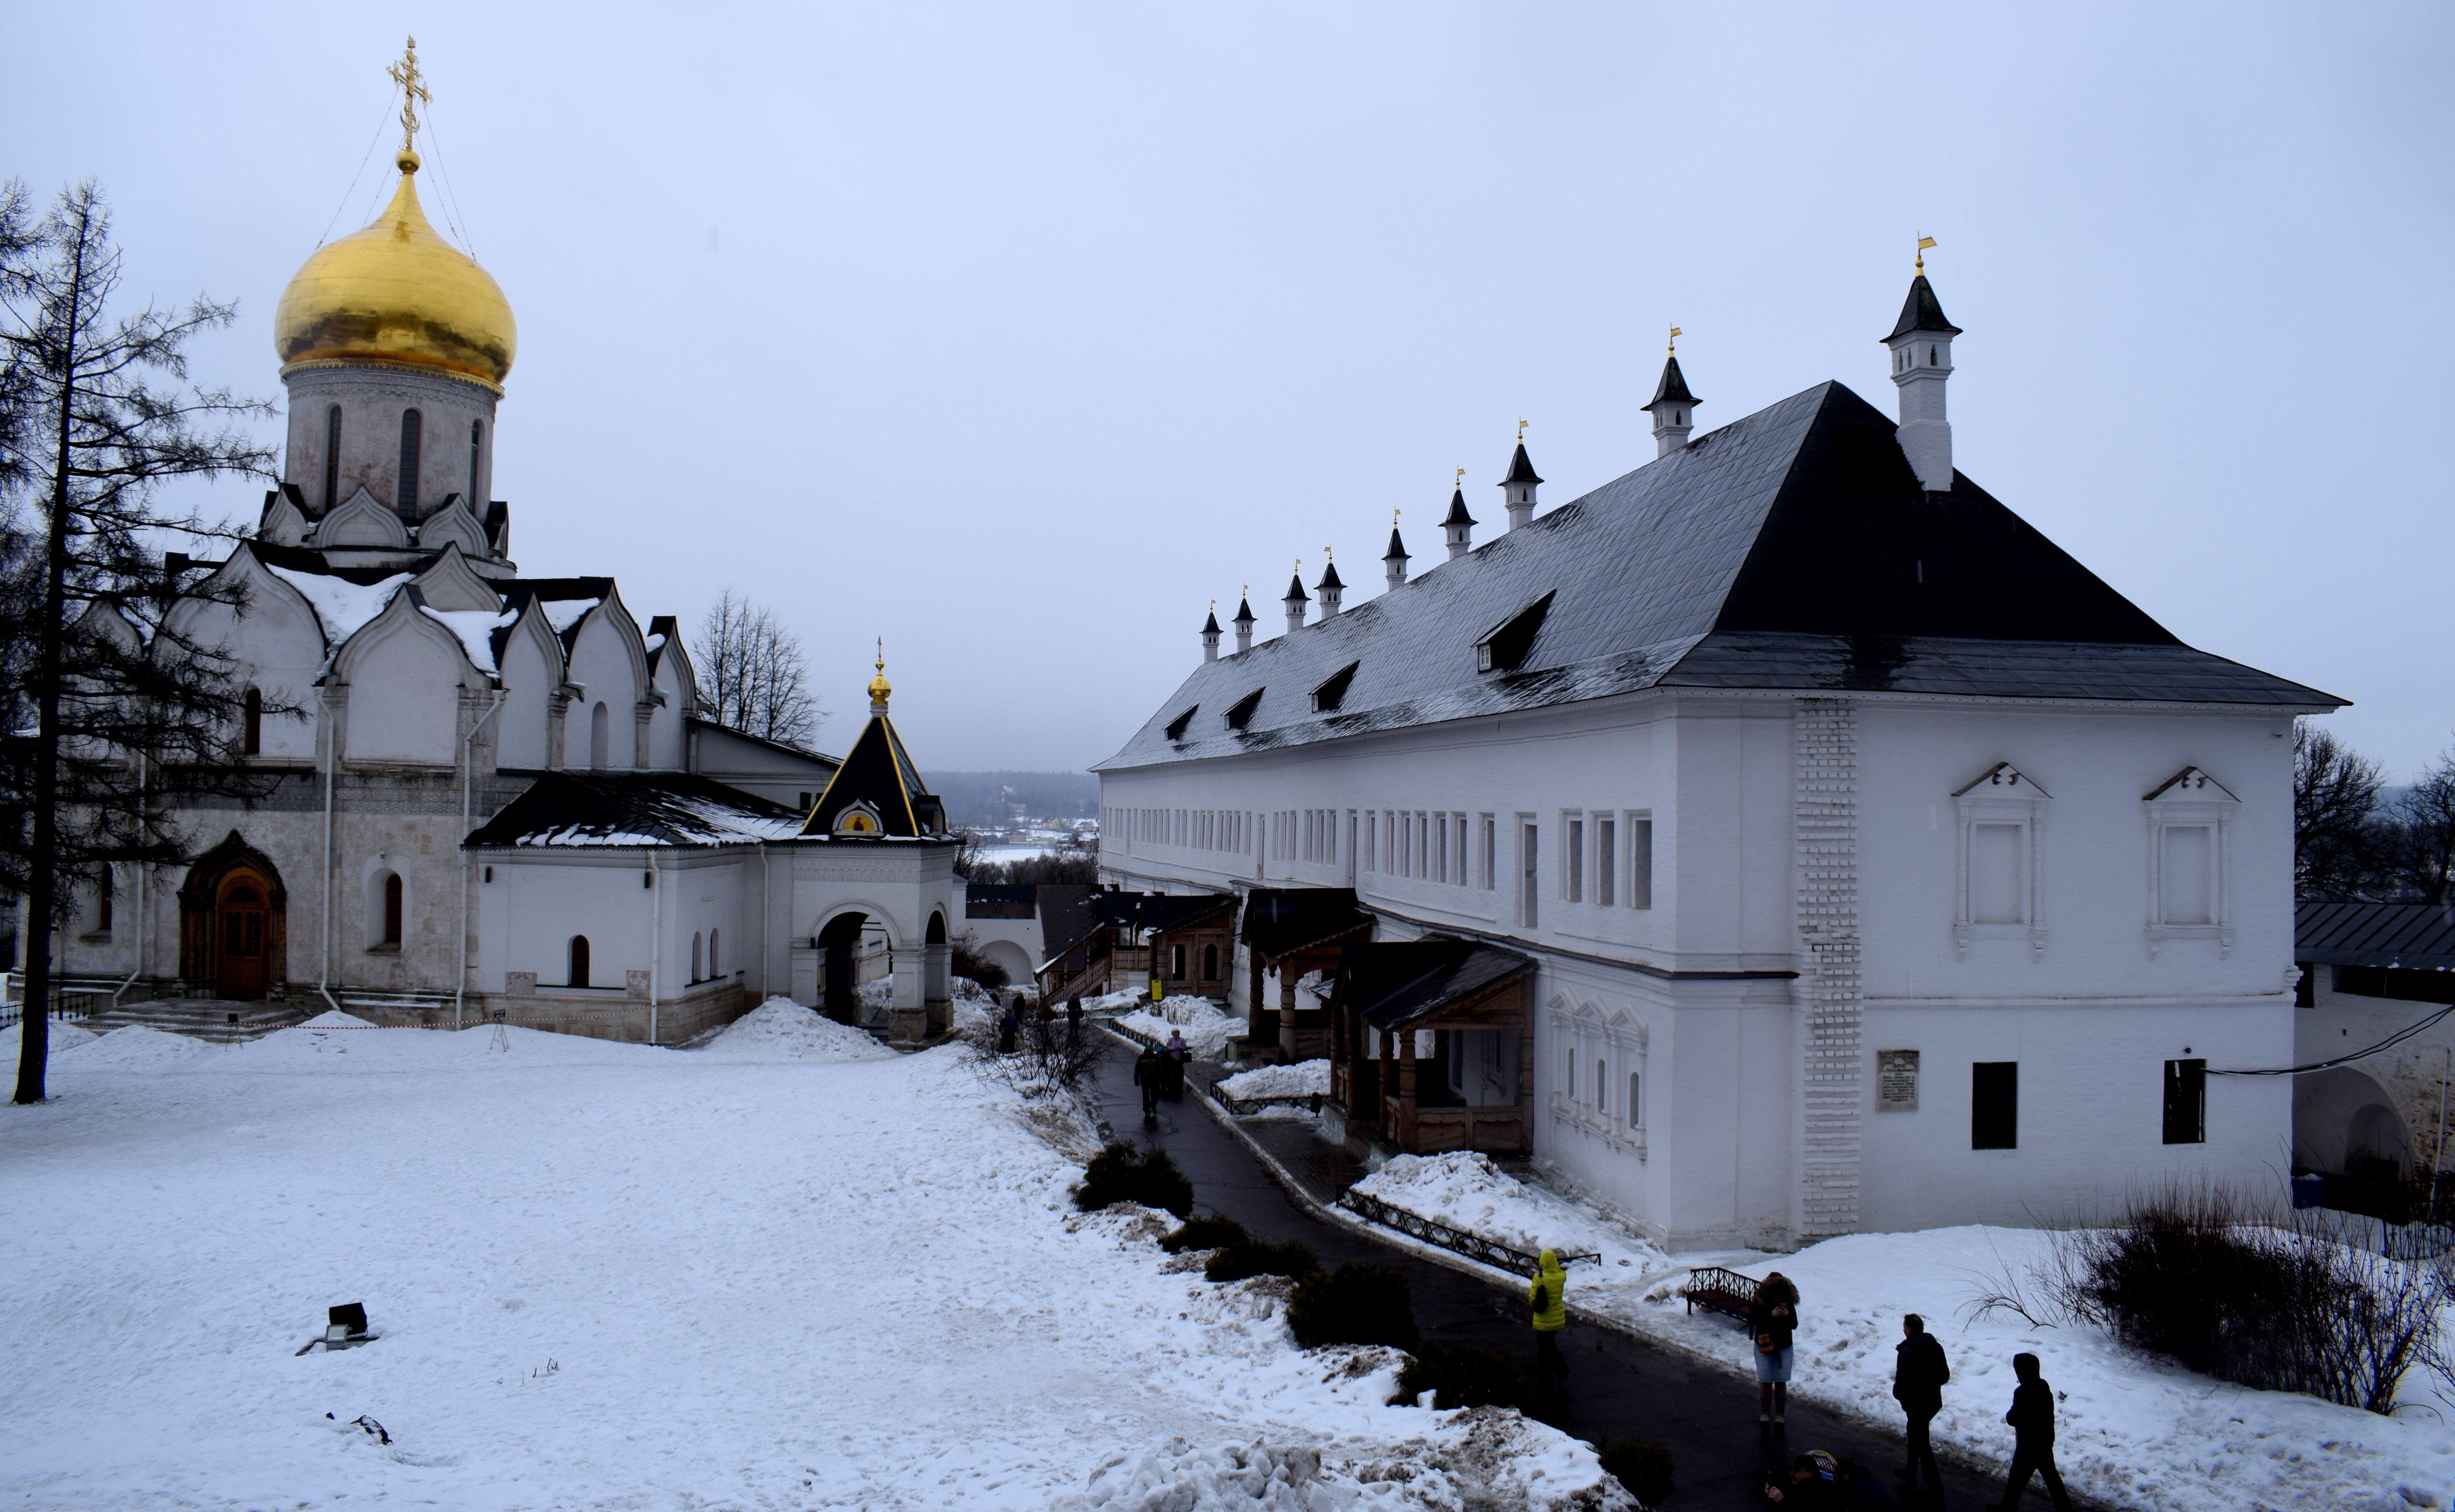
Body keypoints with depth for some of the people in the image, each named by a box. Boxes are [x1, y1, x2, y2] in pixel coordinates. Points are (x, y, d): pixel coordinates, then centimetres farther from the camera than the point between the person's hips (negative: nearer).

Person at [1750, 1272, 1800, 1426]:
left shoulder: (1789, 1303, -9)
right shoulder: (1760, 1302, -13)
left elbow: (1795, 1326, -7)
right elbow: (1754, 1320, -20)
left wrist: (1787, 1316, -27)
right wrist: (1771, 1315, -32)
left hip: (1784, 1348, 1)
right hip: (1764, 1346, -1)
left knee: (1781, 1382, 5)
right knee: (1765, 1381, 3)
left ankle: (1780, 1414, 18)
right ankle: (1765, 1413, 17)